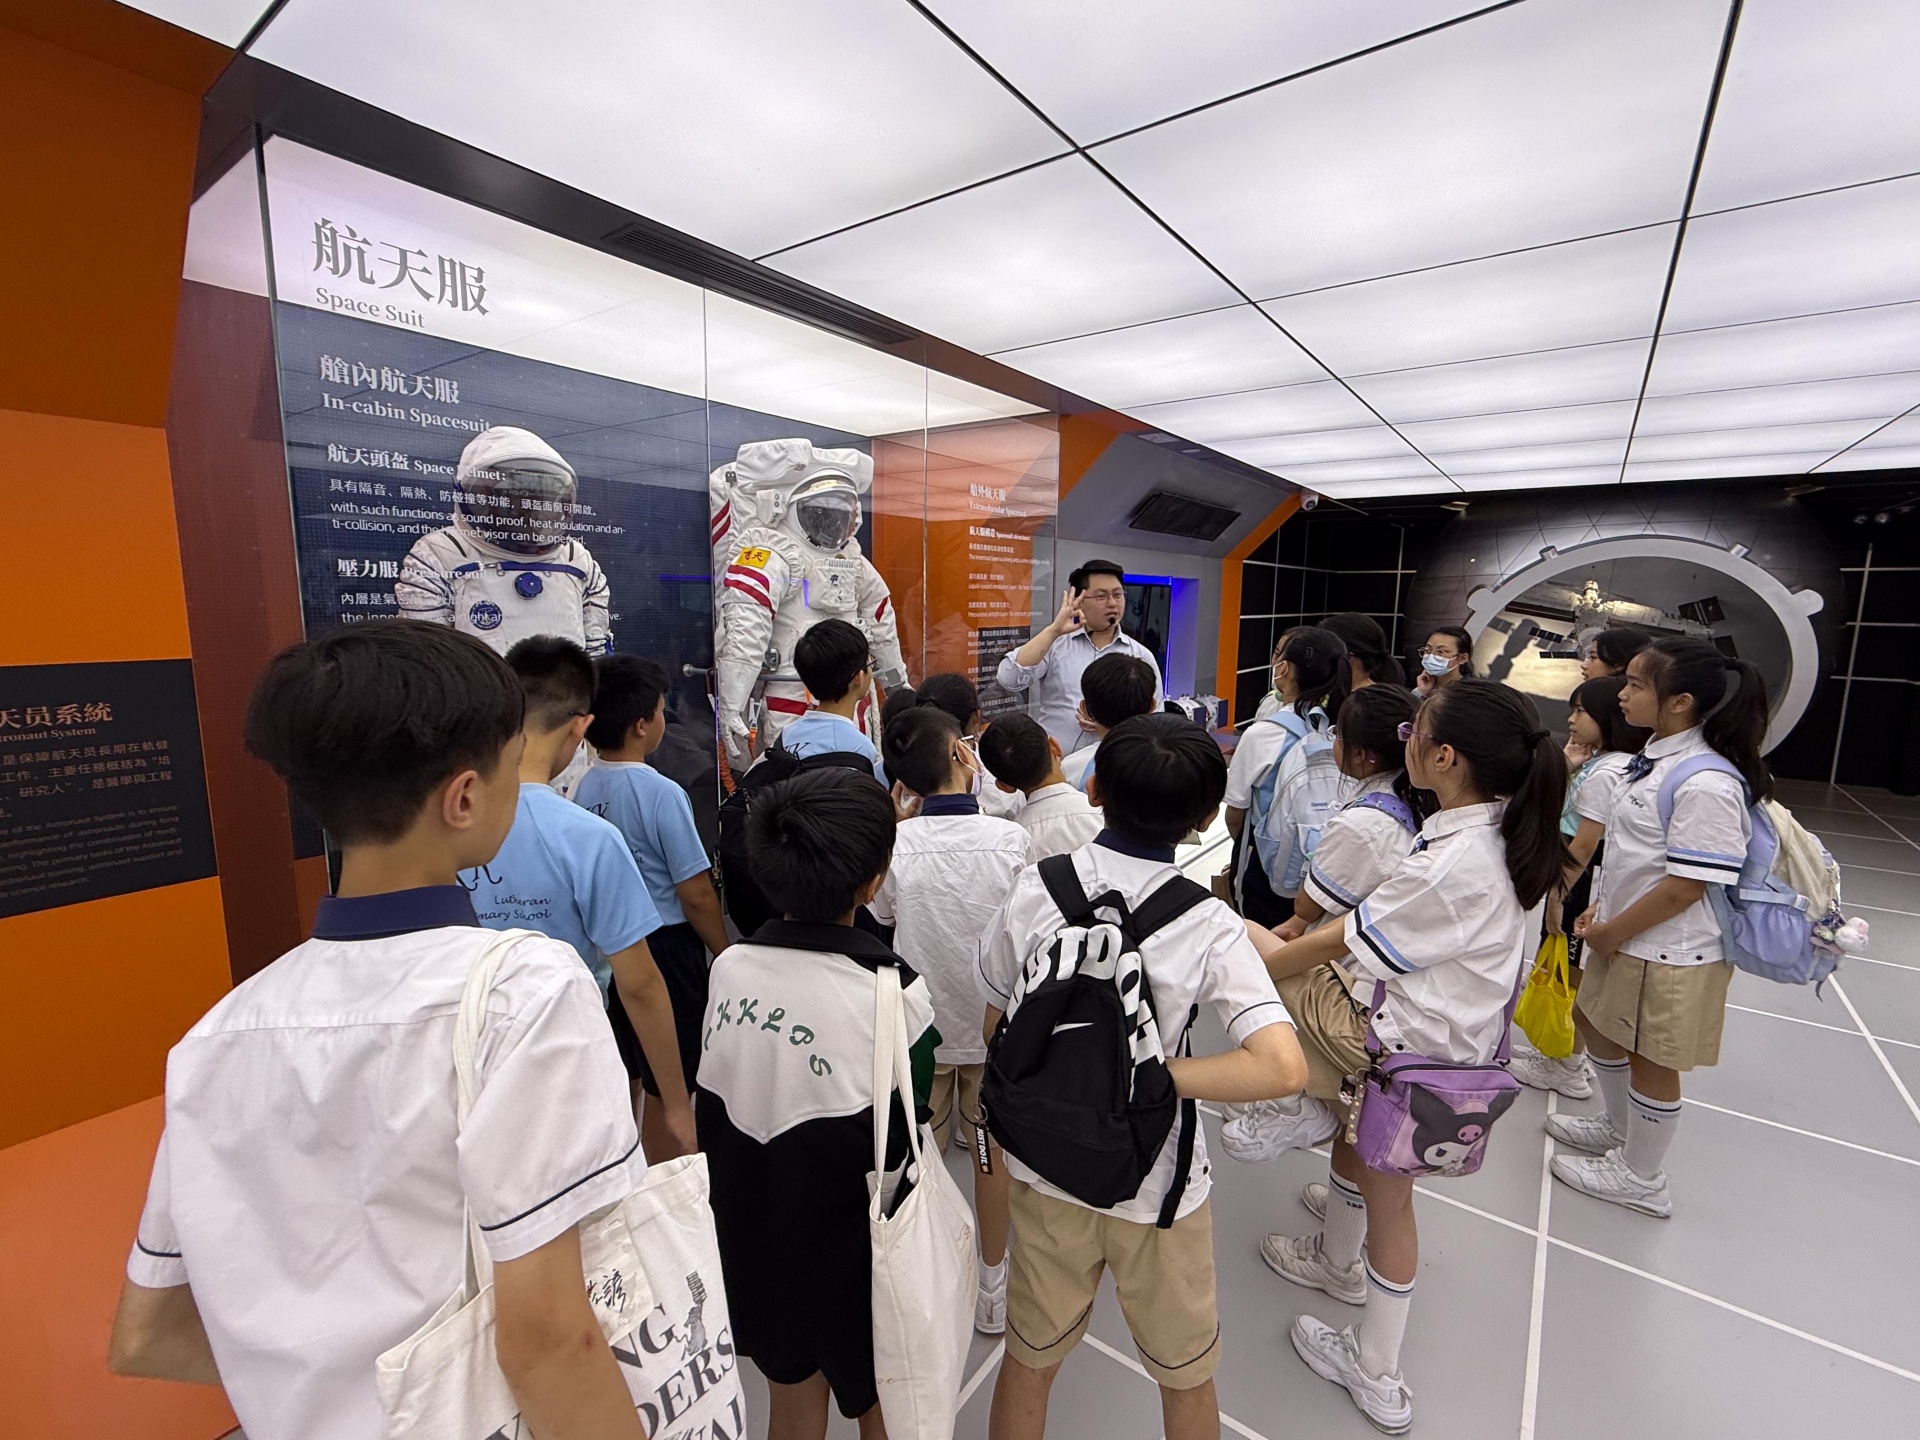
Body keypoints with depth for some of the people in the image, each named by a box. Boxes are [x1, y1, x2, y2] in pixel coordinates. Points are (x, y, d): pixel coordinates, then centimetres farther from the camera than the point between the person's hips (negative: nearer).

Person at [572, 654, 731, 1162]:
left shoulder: (584, 788, -2)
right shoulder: (661, 793, -22)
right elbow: (696, 895, -19)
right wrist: (726, 954, -6)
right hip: (664, 947, -7)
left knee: (621, 1073, 23)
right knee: (669, 1086, 10)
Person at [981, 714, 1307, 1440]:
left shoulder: (1033, 889, -17)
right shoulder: (1208, 925, -21)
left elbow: (996, 1028, -6)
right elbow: (1283, 1066, -31)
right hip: (1156, 1182, -1)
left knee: (1029, 1359, 27)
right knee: (1186, 1377, 28)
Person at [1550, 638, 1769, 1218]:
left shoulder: (1706, 783, -26)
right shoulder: (1655, 756, 3)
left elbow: (1687, 885, -24)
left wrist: (1613, 932, -15)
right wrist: (1602, 910, 10)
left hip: (1672, 953, -9)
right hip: (1625, 937, 9)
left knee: (1650, 1059, 10)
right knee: (1594, 1021, 24)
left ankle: (1641, 1179, 33)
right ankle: (1619, 1127, 48)